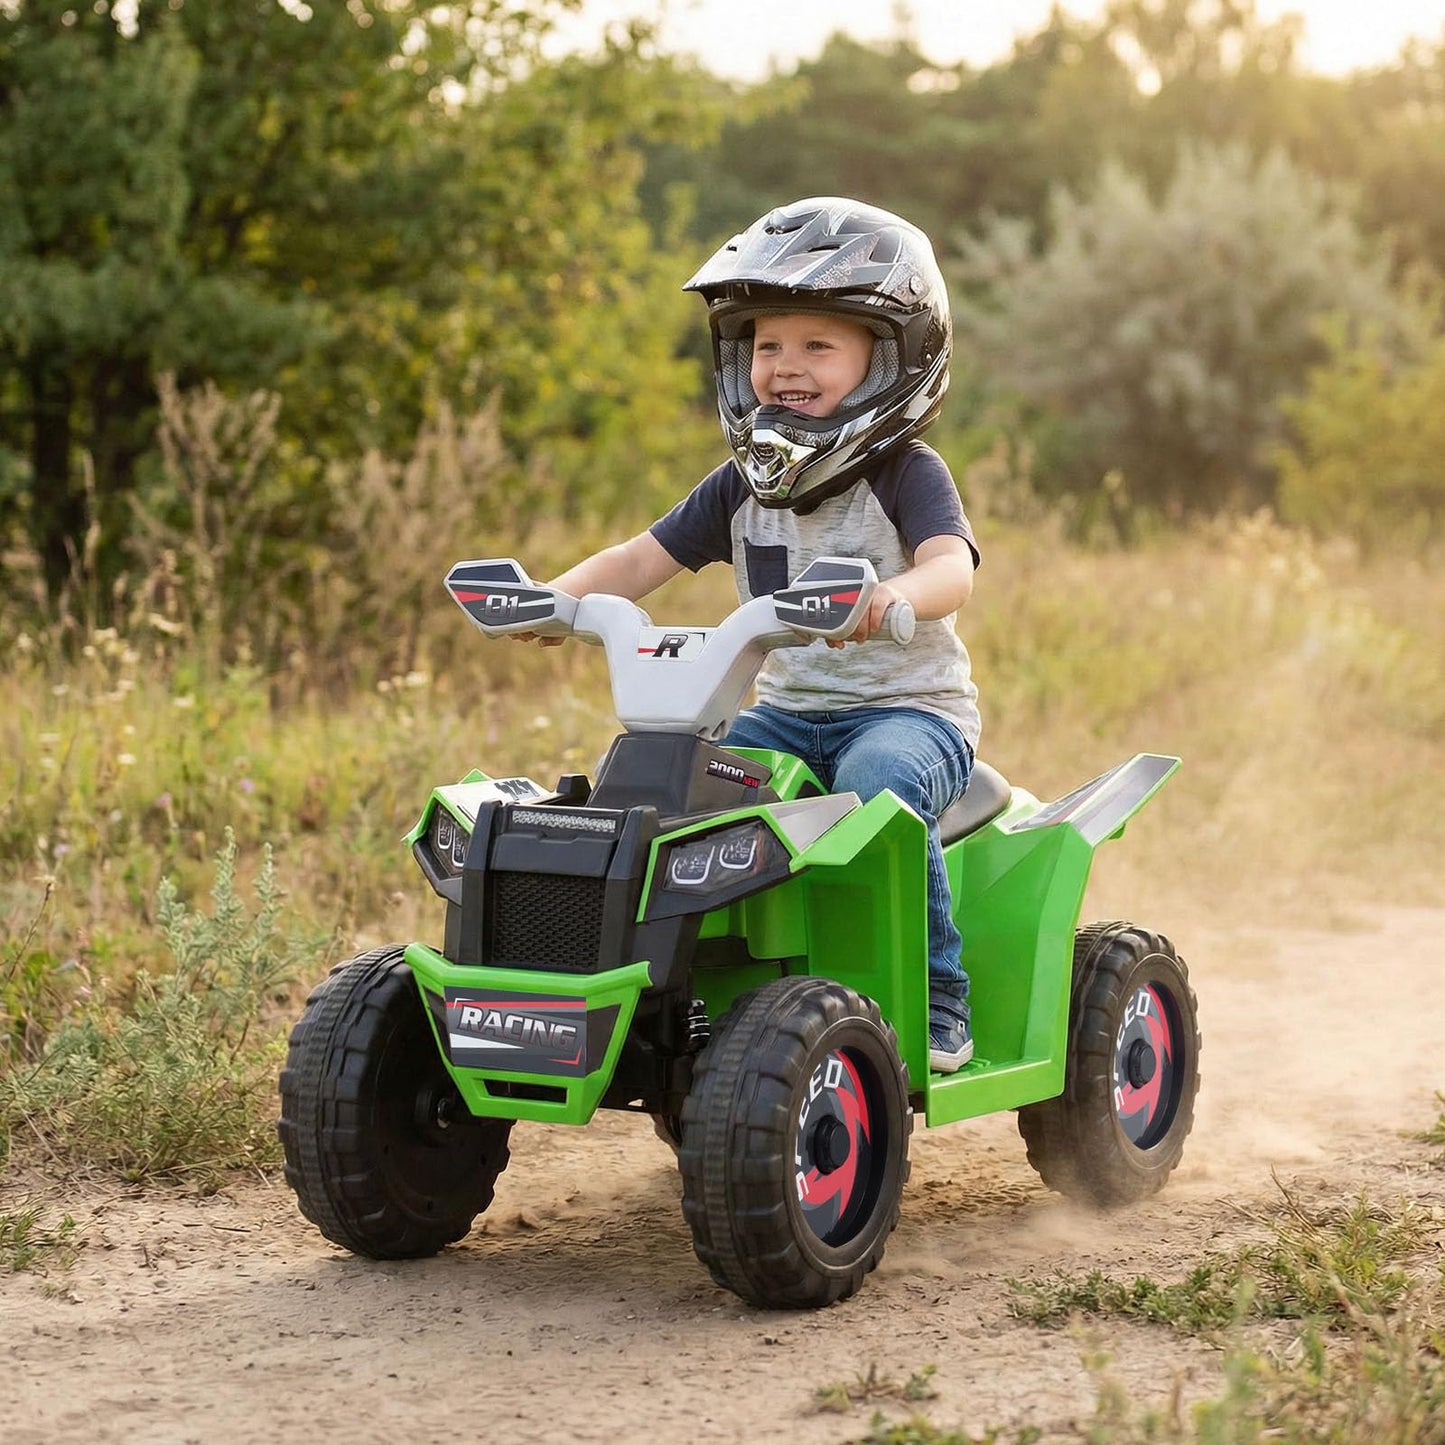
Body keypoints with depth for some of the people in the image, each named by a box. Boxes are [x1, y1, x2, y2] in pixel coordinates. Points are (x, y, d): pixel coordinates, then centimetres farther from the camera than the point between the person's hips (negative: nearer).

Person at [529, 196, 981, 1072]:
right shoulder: (742, 489, 9)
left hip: (911, 708, -6)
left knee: (879, 783, -37)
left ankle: (935, 1006, -26)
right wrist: (554, 598, -14)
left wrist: (892, 596, -51)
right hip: (789, 709, 6)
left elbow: (953, 569, -27)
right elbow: (642, 560, 6)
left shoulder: (907, 474, -9)